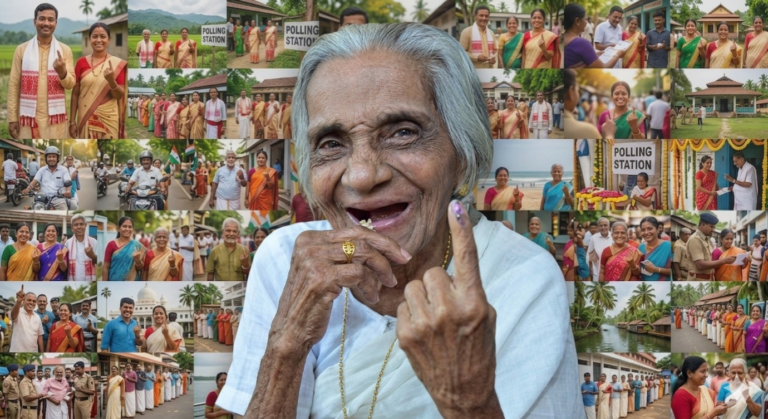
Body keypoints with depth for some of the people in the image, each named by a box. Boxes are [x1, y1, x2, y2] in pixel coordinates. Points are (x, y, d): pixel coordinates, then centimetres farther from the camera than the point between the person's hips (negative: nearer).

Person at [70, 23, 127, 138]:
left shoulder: (117, 64, -1)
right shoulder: (81, 62, 3)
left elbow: (120, 95, -1)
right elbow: (75, 94, 5)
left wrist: (111, 80, -19)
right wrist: (72, 121, 1)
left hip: (108, 119, -1)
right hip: (86, 119, 1)